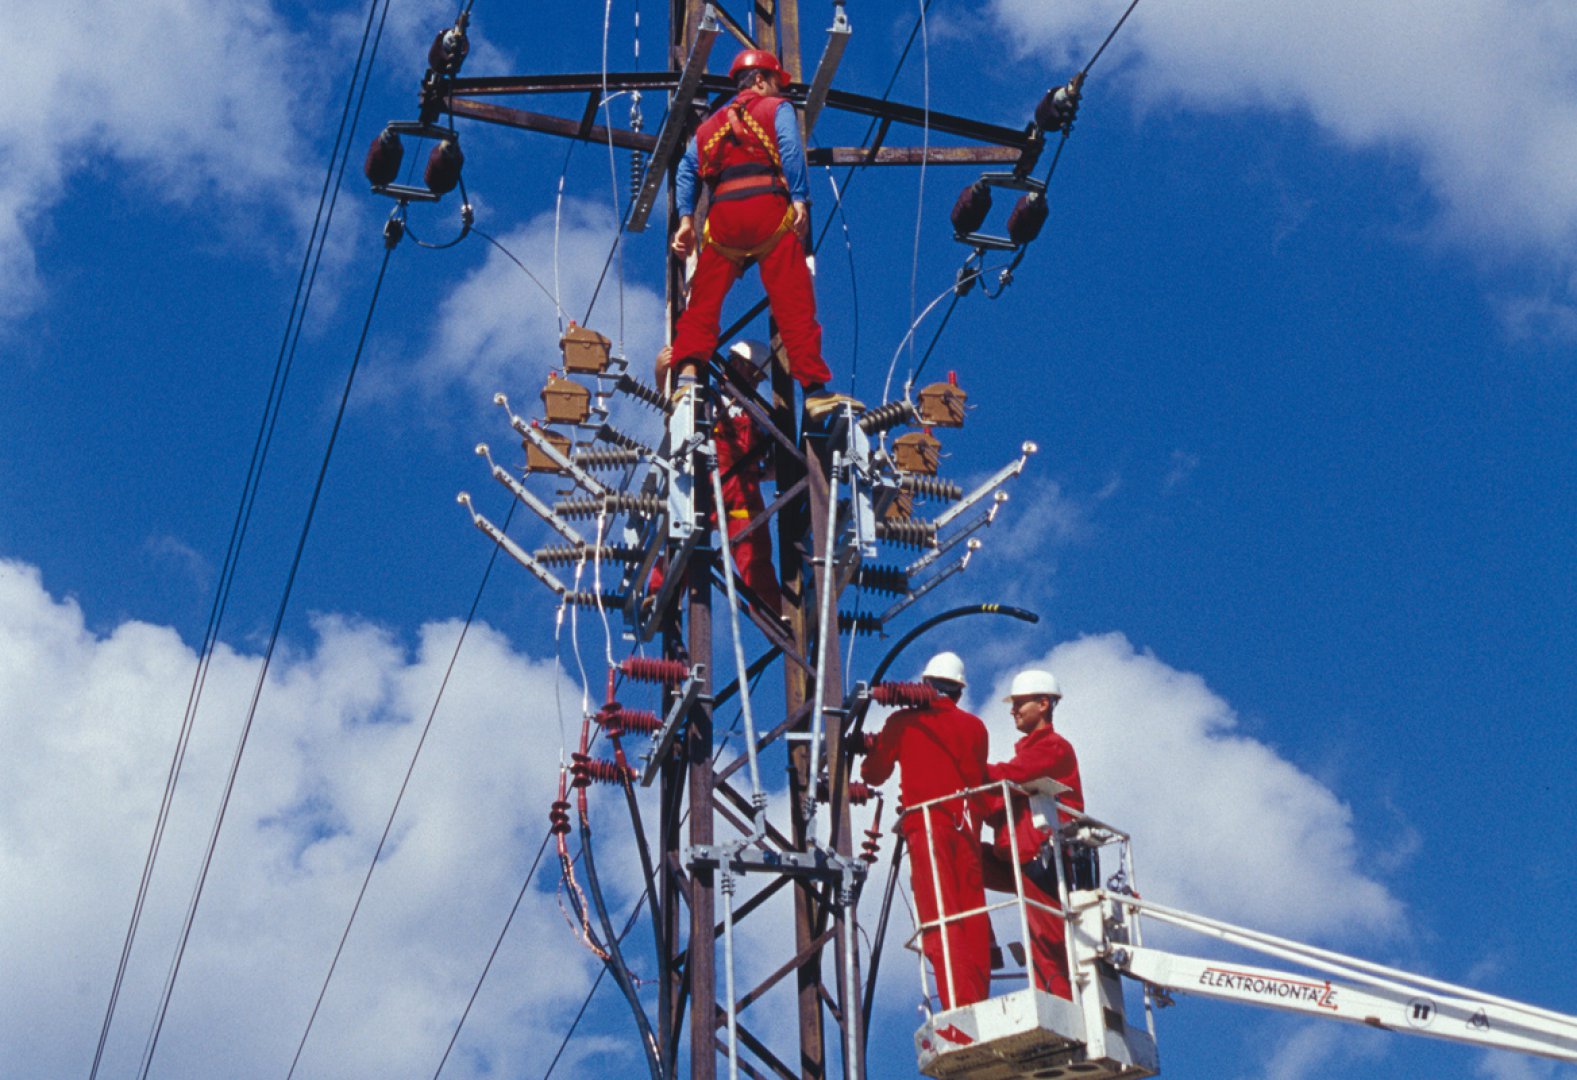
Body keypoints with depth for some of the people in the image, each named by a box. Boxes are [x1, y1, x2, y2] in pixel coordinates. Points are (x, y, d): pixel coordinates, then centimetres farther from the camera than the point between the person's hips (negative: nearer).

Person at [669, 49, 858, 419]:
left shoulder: (710, 124, 29)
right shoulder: (777, 109, 16)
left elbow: (686, 169, 16)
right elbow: (791, 149, -4)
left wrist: (686, 218, 9)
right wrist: (800, 198, -11)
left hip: (722, 215, 4)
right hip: (767, 207, -4)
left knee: (703, 302, 6)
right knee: (794, 304, -6)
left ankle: (688, 370, -14)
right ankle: (815, 389, -10)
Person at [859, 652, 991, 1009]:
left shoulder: (903, 722, 7)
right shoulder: (974, 726, 14)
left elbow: (874, 774, 14)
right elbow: (978, 778, 17)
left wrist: (872, 750, 34)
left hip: (927, 823, -3)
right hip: (966, 825, 4)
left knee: (940, 916, -11)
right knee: (973, 914, 6)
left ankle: (959, 1006, -21)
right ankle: (980, 1001, 1)